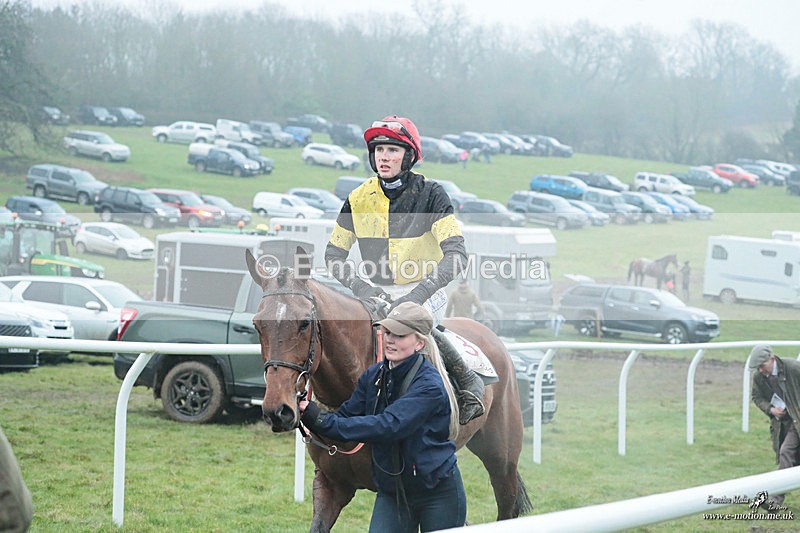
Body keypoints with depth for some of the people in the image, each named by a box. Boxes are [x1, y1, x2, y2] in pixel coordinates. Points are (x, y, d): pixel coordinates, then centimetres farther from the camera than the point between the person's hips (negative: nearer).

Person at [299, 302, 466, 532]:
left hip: (439, 493, -5)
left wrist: (326, 423, -36)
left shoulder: (429, 385, -22)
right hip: (392, 492, 5)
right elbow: (347, 415, -4)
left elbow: (389, 426, -33)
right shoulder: (374, 376, 0)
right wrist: (314, 418, -27)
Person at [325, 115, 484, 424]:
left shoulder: (430, 195, -9)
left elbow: (456, 255, -19)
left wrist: (418, 294, -32)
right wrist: (360, 286, -14)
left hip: (426, 290, -4)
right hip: (379, 292, 4)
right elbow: (334, 253, 7)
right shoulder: (360, 199, 3)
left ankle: (468, 381, -16)